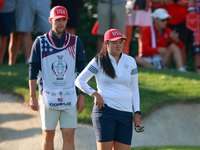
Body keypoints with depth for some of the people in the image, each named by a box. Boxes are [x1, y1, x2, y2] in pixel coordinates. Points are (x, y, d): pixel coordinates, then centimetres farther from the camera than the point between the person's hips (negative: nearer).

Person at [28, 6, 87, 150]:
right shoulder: (40, 42, 1)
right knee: (48, 135, 4)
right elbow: (33, 70, 2)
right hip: (48, 97, -1)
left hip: (69, 98, 1)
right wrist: (33, 97, -2)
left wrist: (82, 96, 4)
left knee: (69, 136, -4)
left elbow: (82, 71, 8)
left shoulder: (75, 42, 4)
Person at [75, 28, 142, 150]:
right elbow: (79, 81, 7)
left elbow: (134, 89, 16)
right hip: (104, 110, -3)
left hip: (125, 113, 3)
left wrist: (137, 113, 8)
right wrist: (94, 94, -8)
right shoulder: (99, 61, 2)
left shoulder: (130, 61, 12)